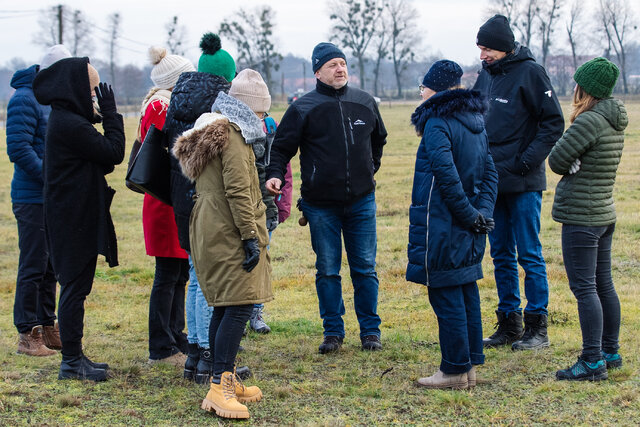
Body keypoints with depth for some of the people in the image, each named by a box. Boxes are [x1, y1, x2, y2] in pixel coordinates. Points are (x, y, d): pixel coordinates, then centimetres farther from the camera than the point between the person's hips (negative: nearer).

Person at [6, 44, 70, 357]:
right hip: (32, 198, -8)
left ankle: (47, 327, 23)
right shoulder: (25, 98, -12)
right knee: (33, 267, -3)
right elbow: (19, 149, -19)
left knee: (51, 266, 14)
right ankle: (27, 334, 4)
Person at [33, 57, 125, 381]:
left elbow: (103, 160, 14)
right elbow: (114, 153, -17)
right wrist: (110, 115, -10)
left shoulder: (66, 120, 13)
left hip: (73, 216, 10)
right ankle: (72, 363, 2)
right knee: (75, 287, -4)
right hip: (75, 218, -10)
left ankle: (74, 357, 22)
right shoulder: (71, 125, -20)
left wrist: (101, 117, 3)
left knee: (75, 287, 15)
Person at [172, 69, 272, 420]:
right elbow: (238, 191, -19)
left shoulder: (209, 130, 19)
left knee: (224, 307, 13)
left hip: (208, 230, 10)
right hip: (228, 233, -10)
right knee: (239, 306, -13)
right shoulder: (232, 134, -12)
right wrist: (251, 238, -19)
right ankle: (220, 385, -17)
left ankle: (225, 381, 19)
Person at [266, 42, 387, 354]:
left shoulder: (365, 103, 8)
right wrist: (275, 175, -18)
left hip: (362, 201, 2)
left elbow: (379, 139, 25)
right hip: (321, 205, -2)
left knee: (365, 268, 6)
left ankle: (370, 330, 15)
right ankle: (333, 331, 16)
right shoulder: (303, 108, -3)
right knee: (327, 270, 5)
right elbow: (282, 146, -2)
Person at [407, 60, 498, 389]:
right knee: (466, 293, 14)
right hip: (469, 236, 9)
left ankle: (454, 370, 3)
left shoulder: (437, 125, -15)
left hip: (442, 226, -8)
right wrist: (482, 212, 5)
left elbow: (448, 176, -22)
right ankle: (470, 365, 20)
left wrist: (470, 214, -14)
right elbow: (490, 173, 11)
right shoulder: (475, 123, 11)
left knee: (445, 297, -2)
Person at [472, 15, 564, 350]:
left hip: (523, 184, -7)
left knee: (529, 256, -2)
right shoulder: (486, 75, 10)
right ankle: (508, 324, 20)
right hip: (493, 181, 7)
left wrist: (528, 160, -16)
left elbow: (554, 122, -10)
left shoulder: (529, 73, -10)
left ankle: (537, 326, 5)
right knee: (501, 256, 11)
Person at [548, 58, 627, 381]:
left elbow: (557, 161, -13)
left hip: (581, 217, -9)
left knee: (584, 288, -6)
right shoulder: (615, 123, 9)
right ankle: (610, 352, 25)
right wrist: (578, 167, 0)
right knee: (603, 285, 16)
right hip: (604, 213, 9)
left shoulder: (589, 122, -19)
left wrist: (573, 166, 5)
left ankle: (592, 362, -6)